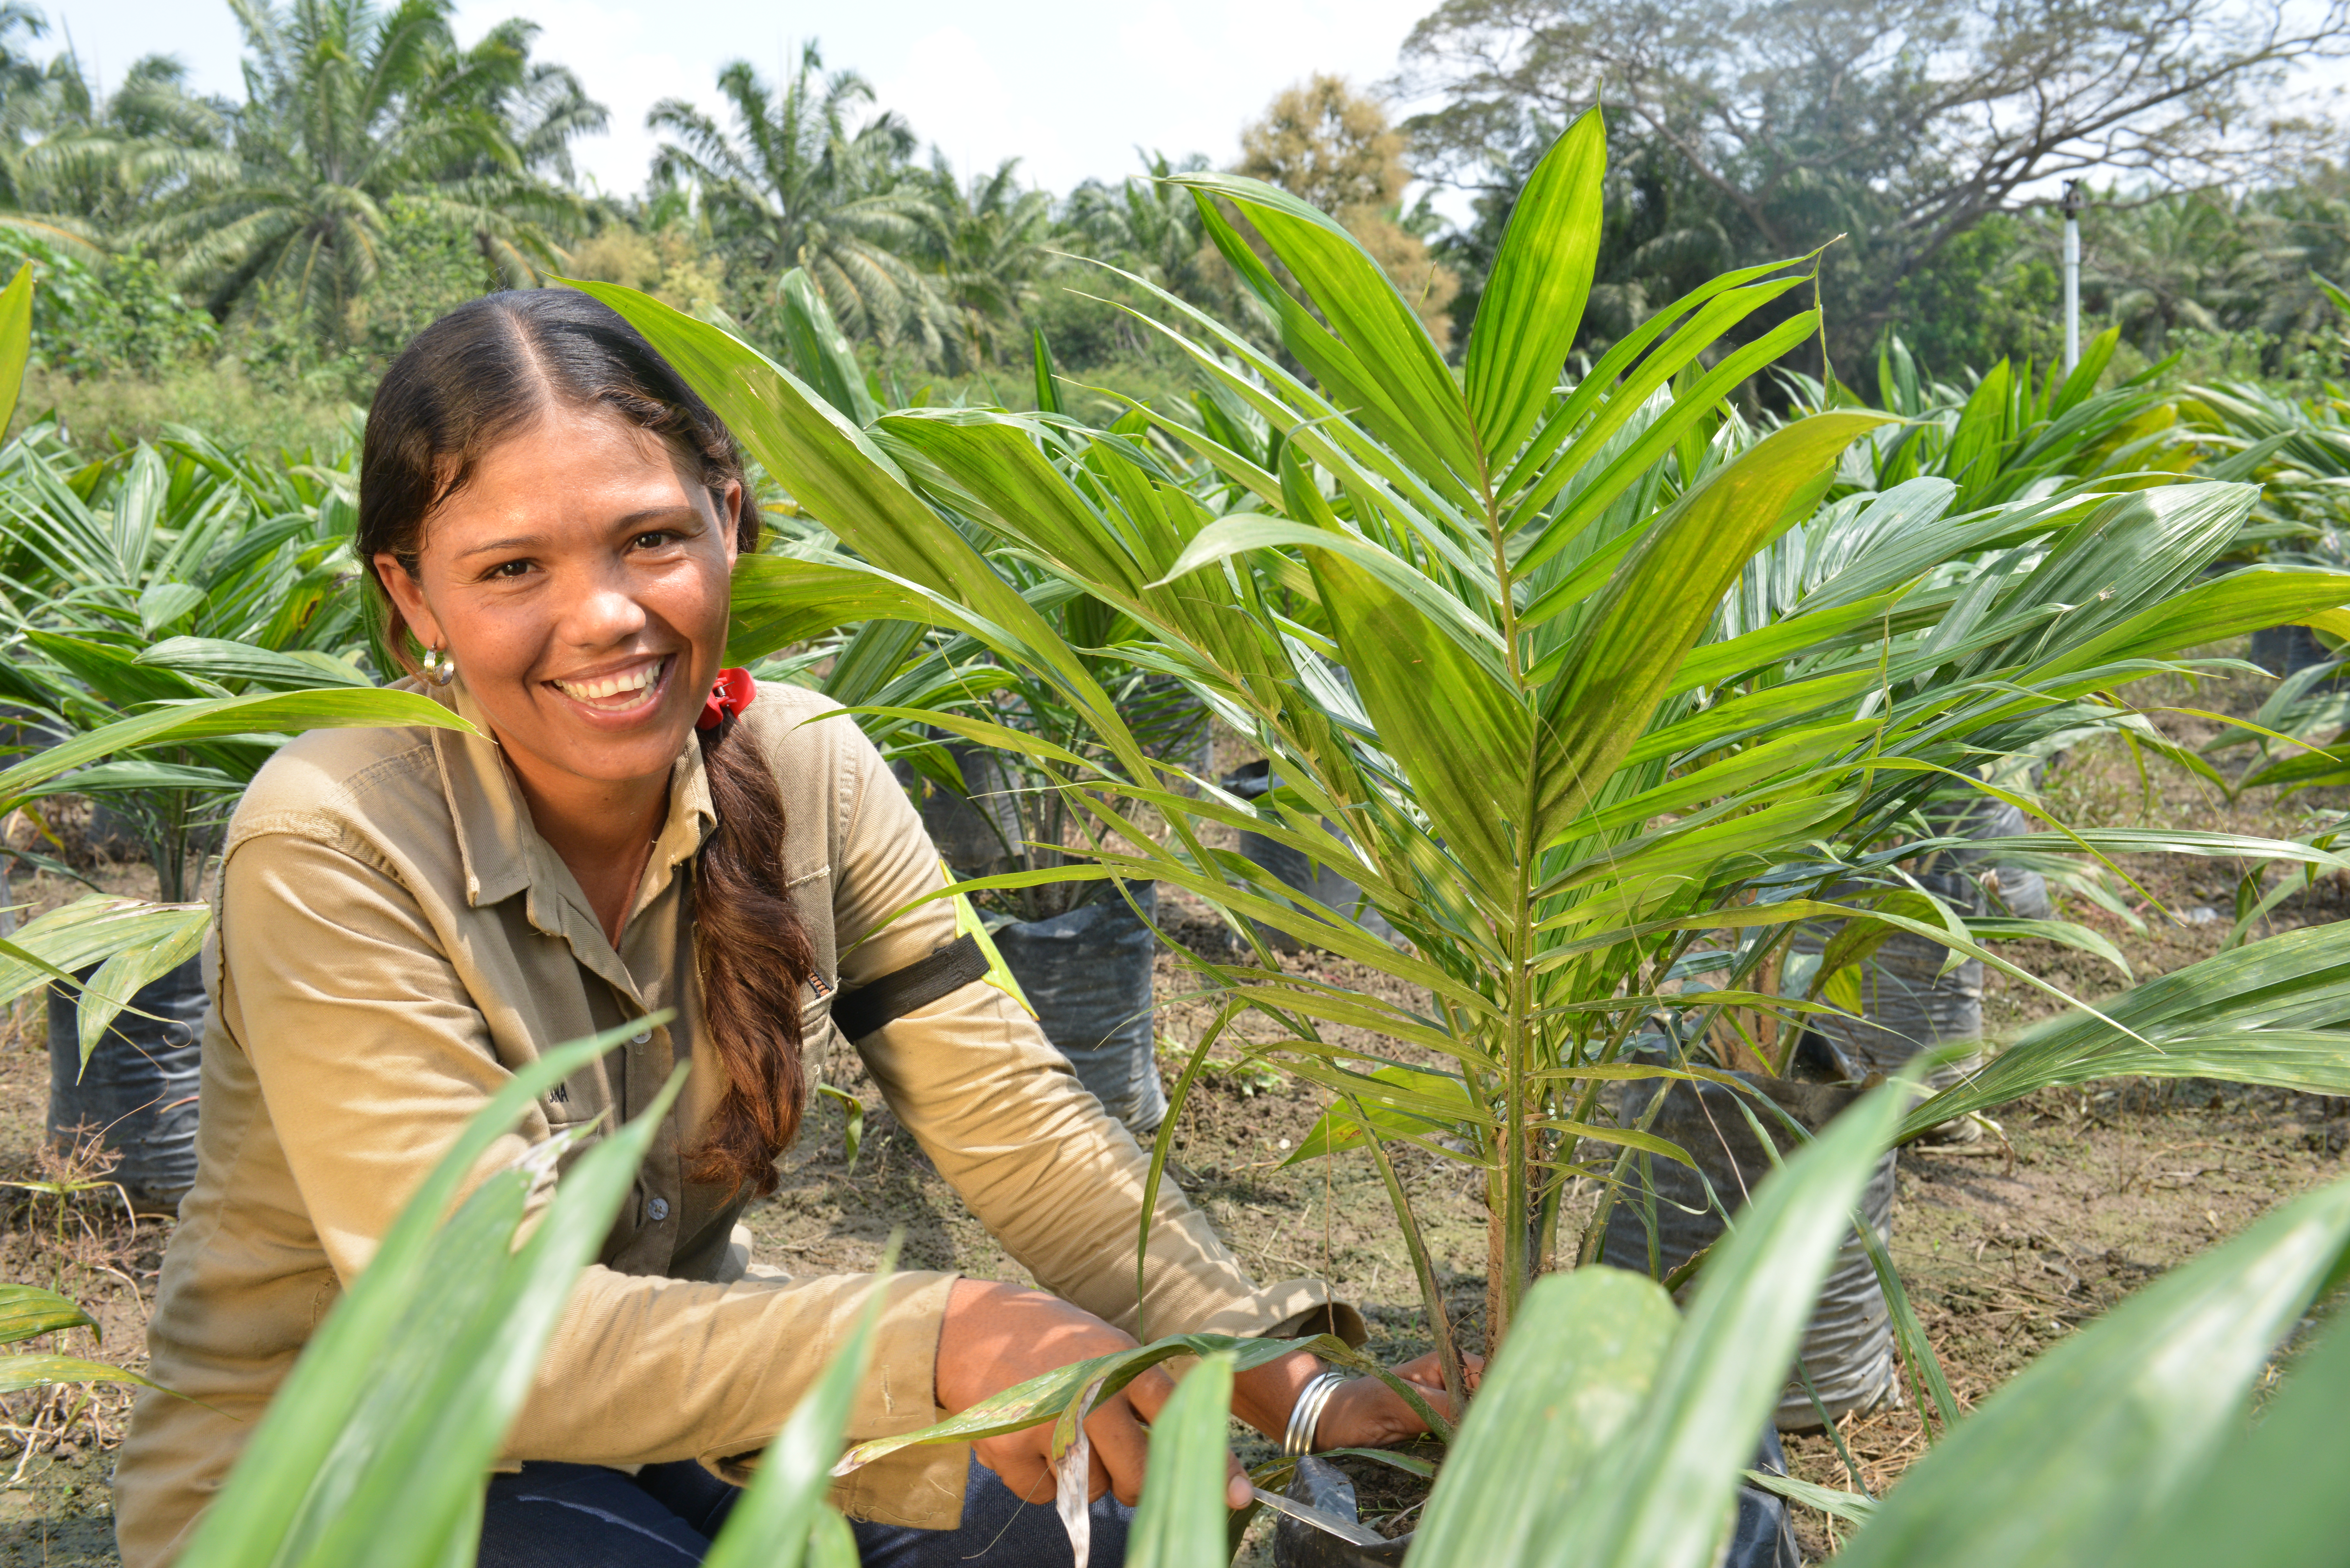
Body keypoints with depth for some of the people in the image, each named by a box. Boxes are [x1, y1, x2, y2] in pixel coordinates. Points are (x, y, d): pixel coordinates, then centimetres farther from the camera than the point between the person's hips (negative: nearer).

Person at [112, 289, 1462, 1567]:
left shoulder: (804, 772, -12)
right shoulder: (334, 850, -25)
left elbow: (1016, 1122, -15)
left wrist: (1289, 1388, -28)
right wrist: (933, 1337, -43)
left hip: (665, 1403, 5)